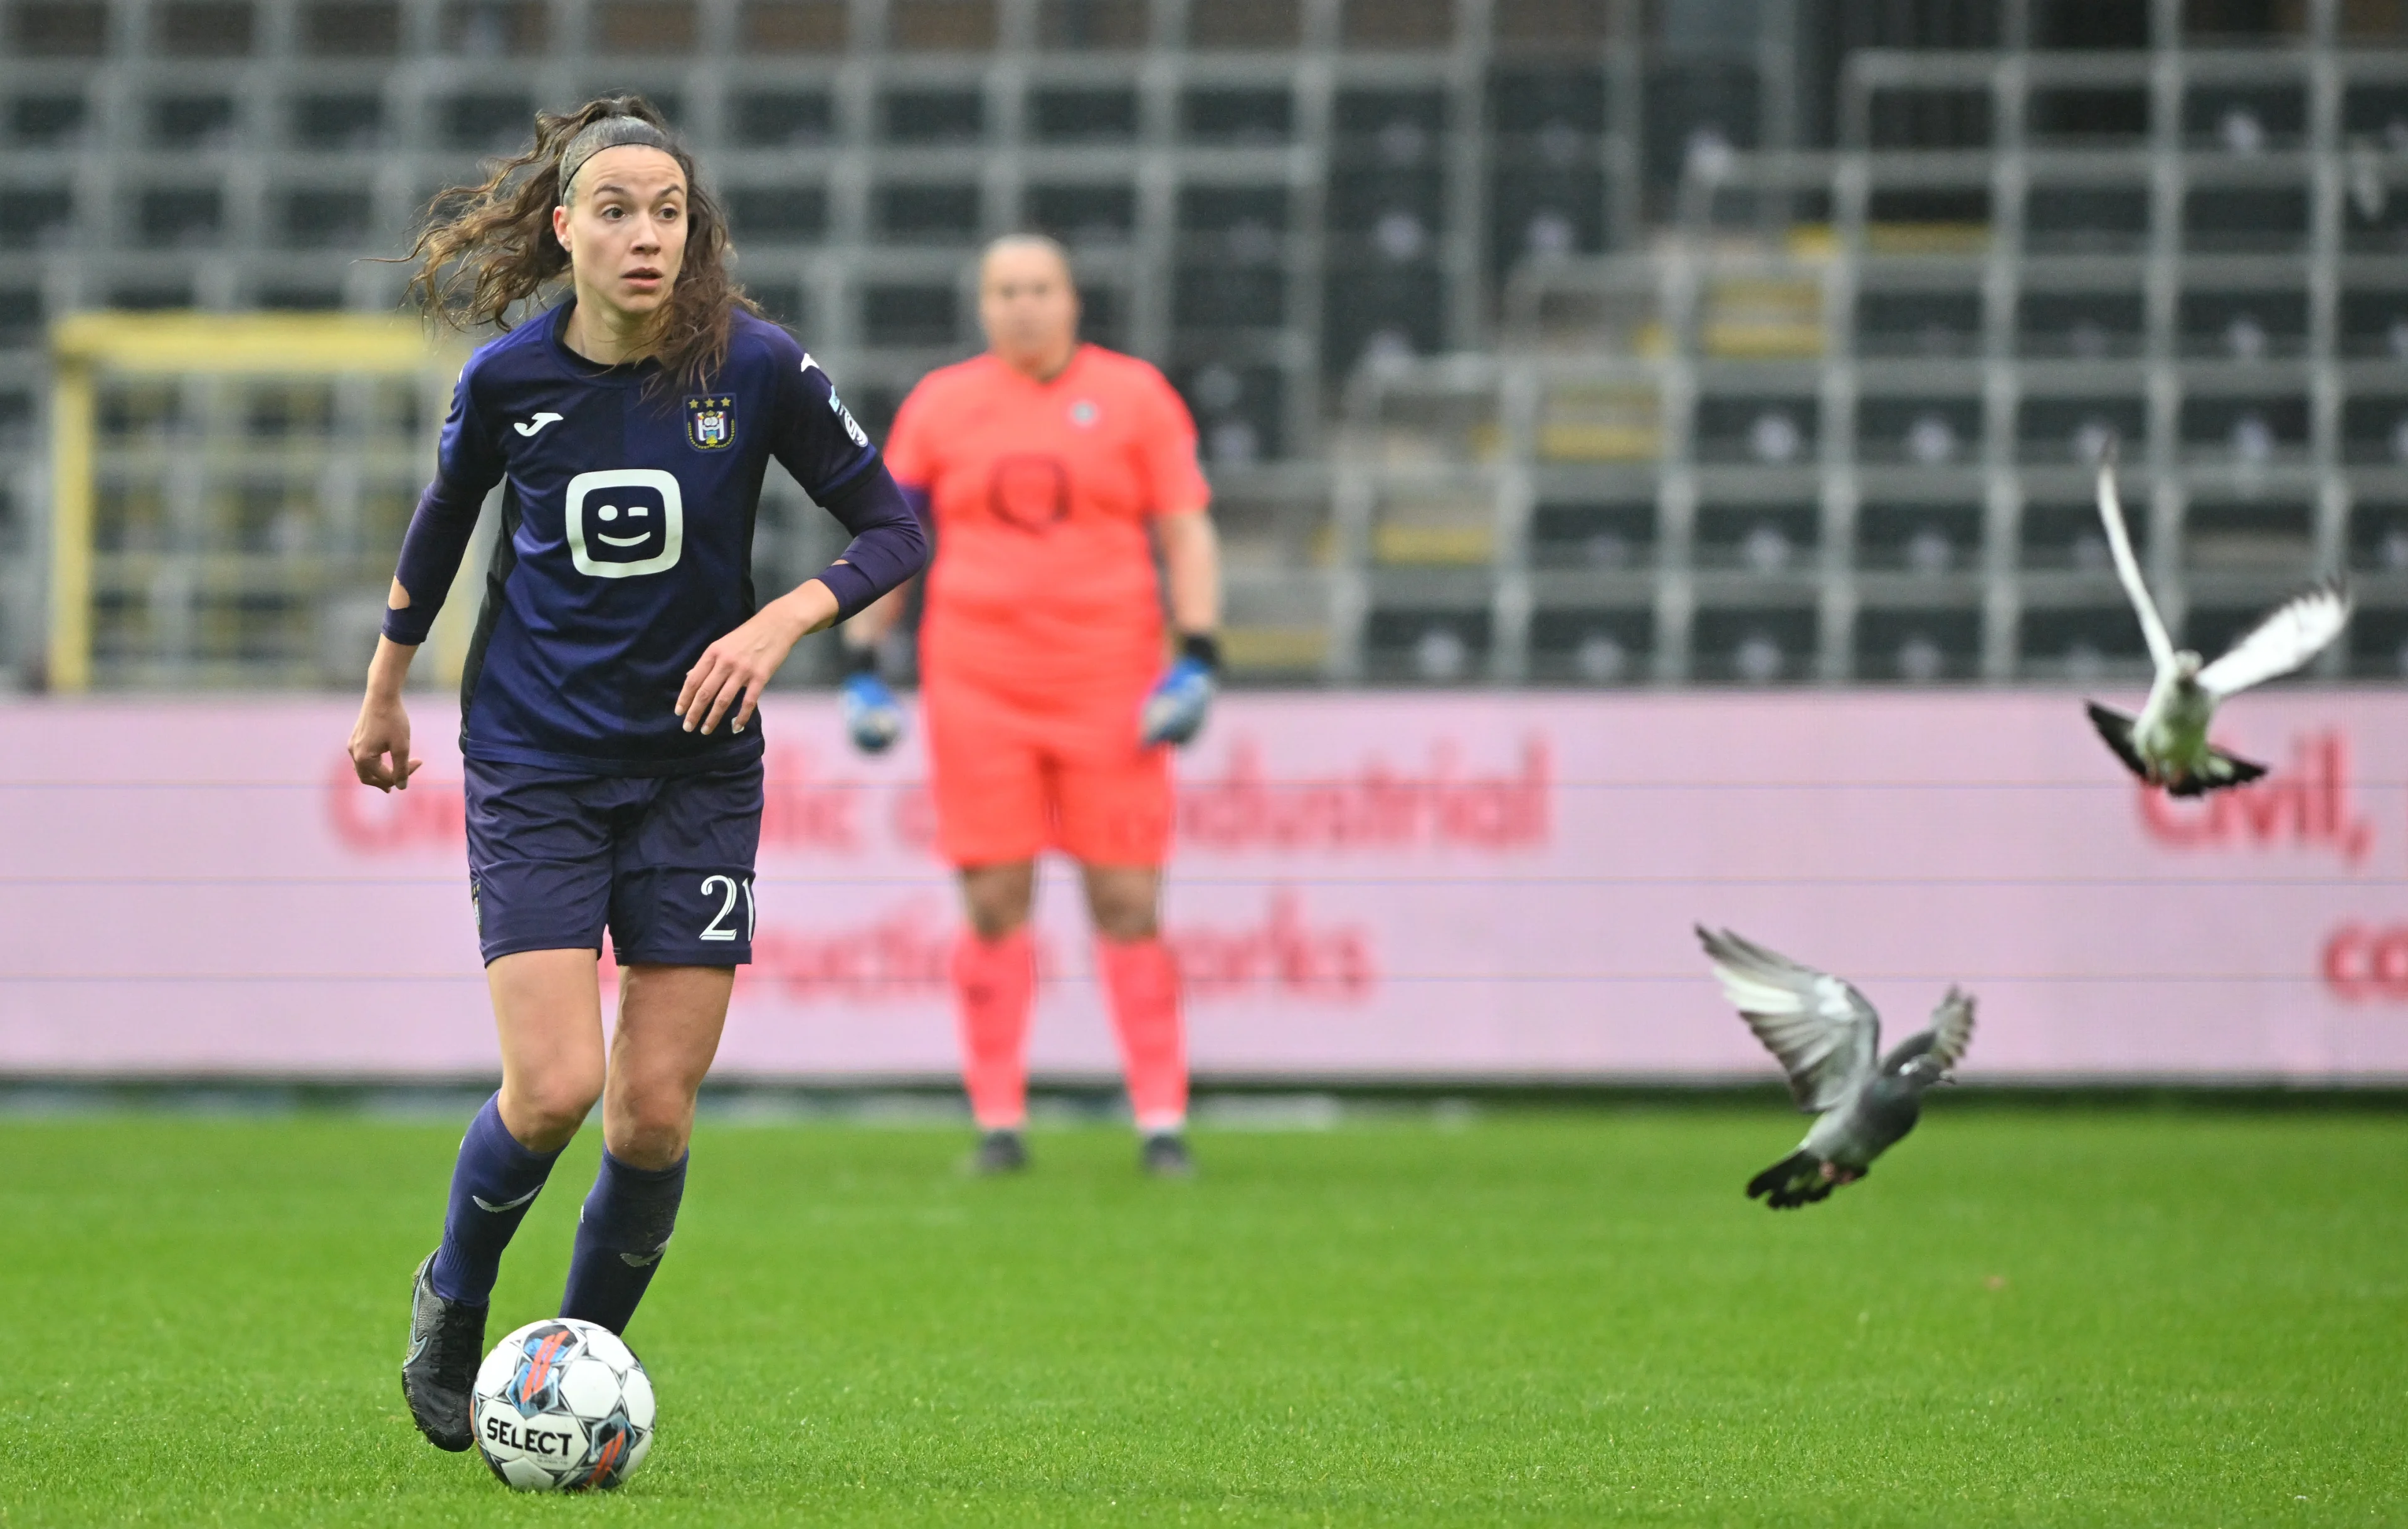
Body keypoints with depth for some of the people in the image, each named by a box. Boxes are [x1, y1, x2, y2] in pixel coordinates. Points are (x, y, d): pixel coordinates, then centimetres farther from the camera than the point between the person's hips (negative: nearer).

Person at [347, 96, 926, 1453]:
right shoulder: (506, 379, -7)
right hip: (534, 766, -1)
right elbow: (442, 529, 13)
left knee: (657, 1113, -3)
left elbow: (896, 529, -3)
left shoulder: (755, 365, -10)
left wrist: (780, 624, -19)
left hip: (696, 768, 1)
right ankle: (455, 1300, 16)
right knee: (554, 1089, -14)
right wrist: (386, 693, 23)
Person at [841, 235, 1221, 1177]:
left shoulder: (1134, 396, 6)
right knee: (994, 905, -2)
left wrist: (1197, 660, -5)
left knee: (1128, 905, -4)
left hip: (1110, 690, -1)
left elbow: (1187, 534, 5)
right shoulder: (940, 404, 9)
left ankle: (1162, 1123, 0)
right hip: (976, 691, 1)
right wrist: (862, 667, 7)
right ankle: (999, 1124, 6)